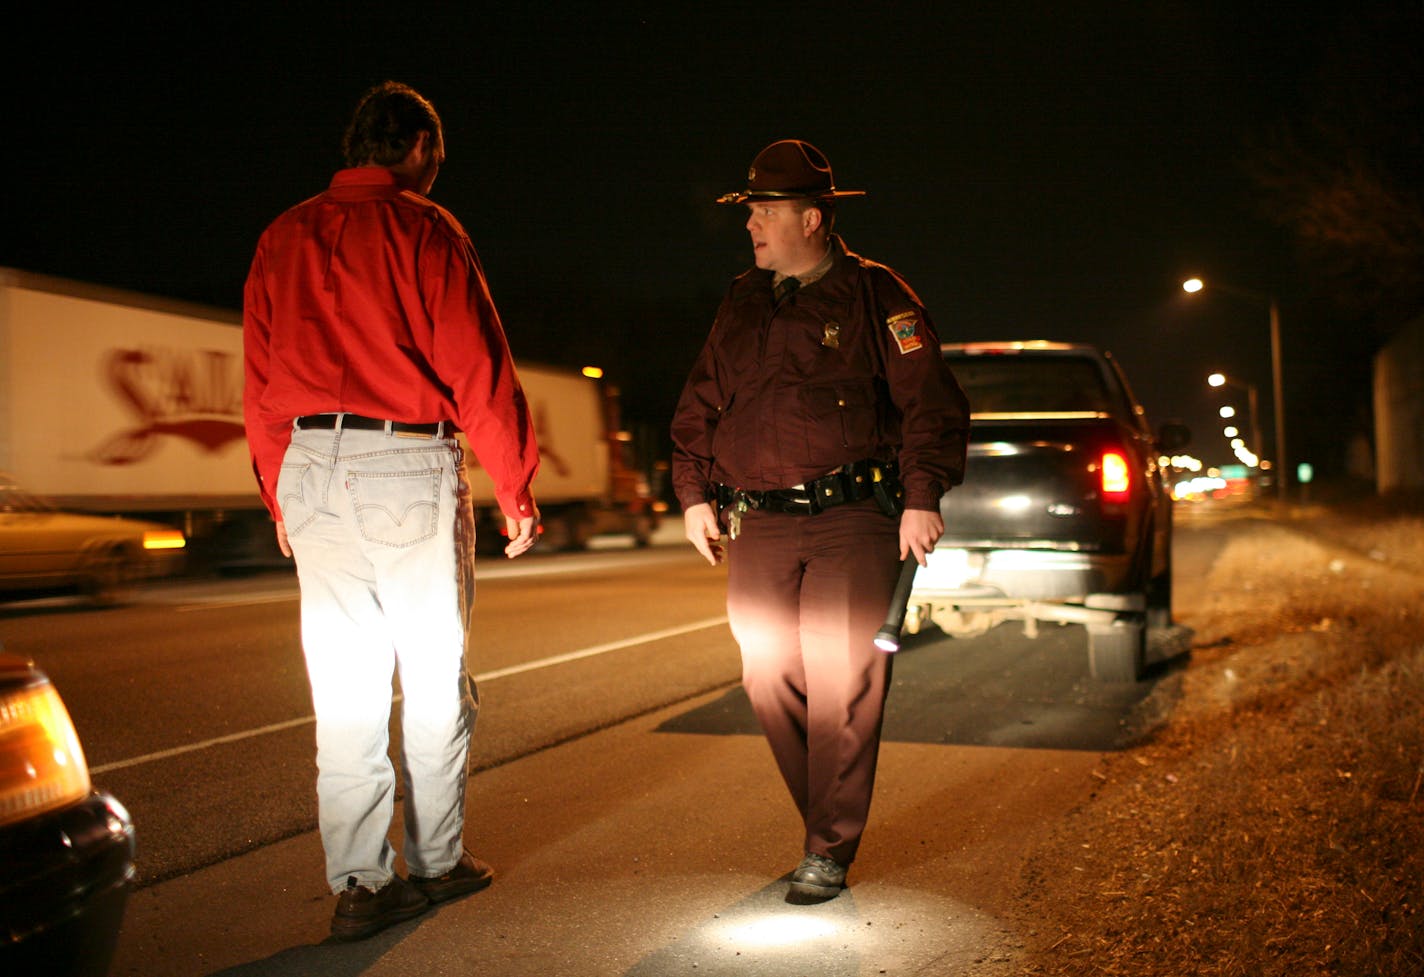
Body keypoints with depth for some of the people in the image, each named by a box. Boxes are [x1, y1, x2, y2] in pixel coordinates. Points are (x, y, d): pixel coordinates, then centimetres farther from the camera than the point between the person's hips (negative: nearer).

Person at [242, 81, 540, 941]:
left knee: (345, 683, 6)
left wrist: (281, 497, 18)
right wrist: (517, 492, -3)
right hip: (410, 464, -4)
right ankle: (439, 861, 17)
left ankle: (360, 884, 7)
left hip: (312, 469, 5)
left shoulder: (283, 239, 14)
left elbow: (261, 386, 13)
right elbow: (480, 370, -7)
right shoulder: (424, 230, -2)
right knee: (436, 673, 8)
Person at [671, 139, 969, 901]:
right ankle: (826, 821, 25)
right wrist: (694, 493, 13)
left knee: (843, 684, -6)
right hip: (758, 529, 5)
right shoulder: (740, 304, 16)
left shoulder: (873, 295, 1)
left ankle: (830, 850, 7)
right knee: (769, 680, 5)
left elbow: (931, 403, -3)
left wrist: (923, 497, -12)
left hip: (852, 523, -5)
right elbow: (699, 406, 22)